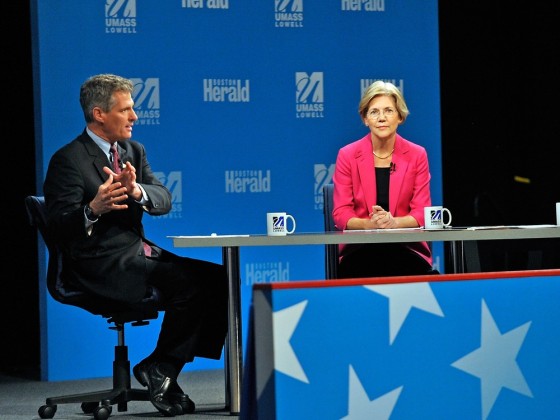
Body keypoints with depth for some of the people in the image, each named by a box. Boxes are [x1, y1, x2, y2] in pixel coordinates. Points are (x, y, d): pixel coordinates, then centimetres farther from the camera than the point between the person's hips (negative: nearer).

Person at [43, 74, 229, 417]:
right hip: (102, 267, -8)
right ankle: (159, 370, -8)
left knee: (219, 277, -6)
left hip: (140, 255, 8)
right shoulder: (69, 160, -9)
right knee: (190, 282, -26)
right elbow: (60, 224, -16)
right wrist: (93, 209, -37)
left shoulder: (134, 151, 15)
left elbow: (164, 200, 3)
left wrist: (137, 191, -20)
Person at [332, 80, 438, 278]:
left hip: (406, 247, 1)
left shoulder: (417, 155, 6)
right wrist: (369, 224, -20)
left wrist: (394, 222, -18)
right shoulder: (347, 155, 3)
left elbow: (421, 212, 3)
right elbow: (340, 213, 1)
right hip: (359, 250, -1)